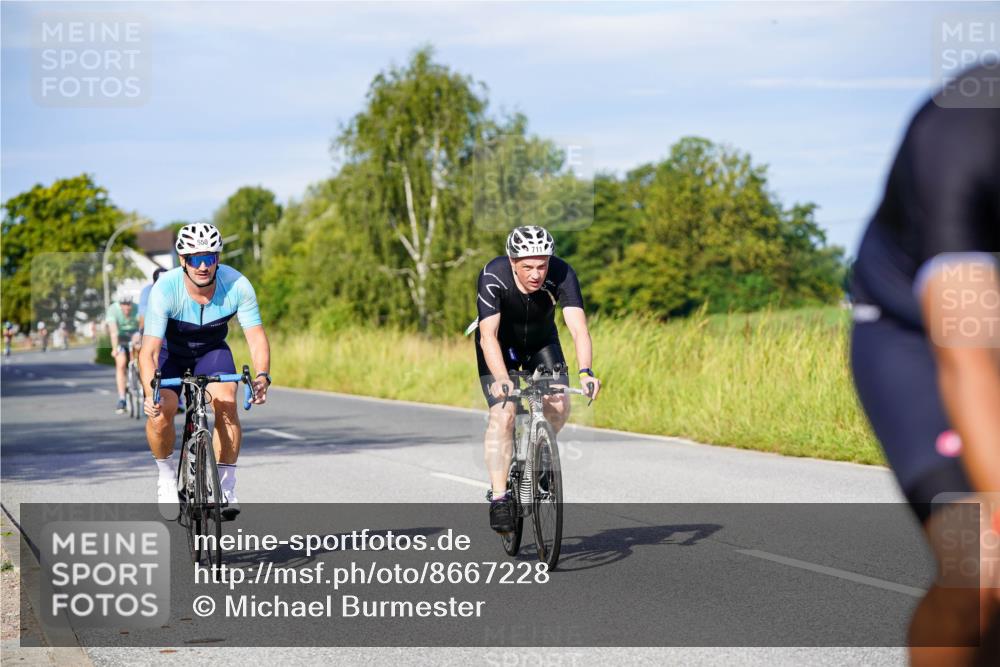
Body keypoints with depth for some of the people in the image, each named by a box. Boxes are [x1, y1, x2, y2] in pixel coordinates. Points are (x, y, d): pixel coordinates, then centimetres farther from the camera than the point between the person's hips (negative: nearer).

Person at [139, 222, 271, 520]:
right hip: (170, 352, -1)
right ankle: (166, 476, 3)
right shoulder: (164, 290, -33)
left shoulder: (237, 285, -28)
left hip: (212, 350, 1)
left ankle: (226, 487, -12)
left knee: (226, 403, -26)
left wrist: (262, 376, -45)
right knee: (160, 412, -26)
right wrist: (151, 392, -54)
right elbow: (149, 352, -37)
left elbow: (256, 336, -25)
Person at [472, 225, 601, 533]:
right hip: (500, 344, -2)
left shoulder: (562, 275, -30)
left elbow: (578, 328, -39)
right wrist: (501, 379, -56)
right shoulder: (493, 276, -34)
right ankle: (498, 499, -17)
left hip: (541, 341, 2)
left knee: (560, 407, -17)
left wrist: (585, 373, -55)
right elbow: (488, 336, -41)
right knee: (503, 414, -20)